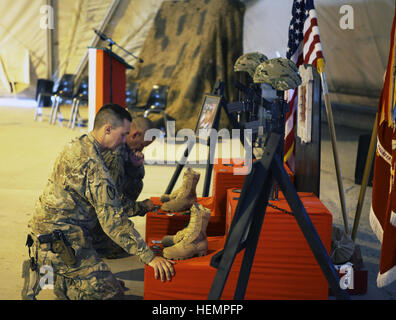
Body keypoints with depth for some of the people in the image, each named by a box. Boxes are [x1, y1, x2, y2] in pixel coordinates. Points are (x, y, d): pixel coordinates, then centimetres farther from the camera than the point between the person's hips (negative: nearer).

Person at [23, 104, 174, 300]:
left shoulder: (77, 145, 8)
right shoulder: (92, 164, -21)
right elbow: (113, 220, -23)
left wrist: (135, 207, 24)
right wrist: (149, 257, -22)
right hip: (61, 242, -9)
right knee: (110, 292, -10)